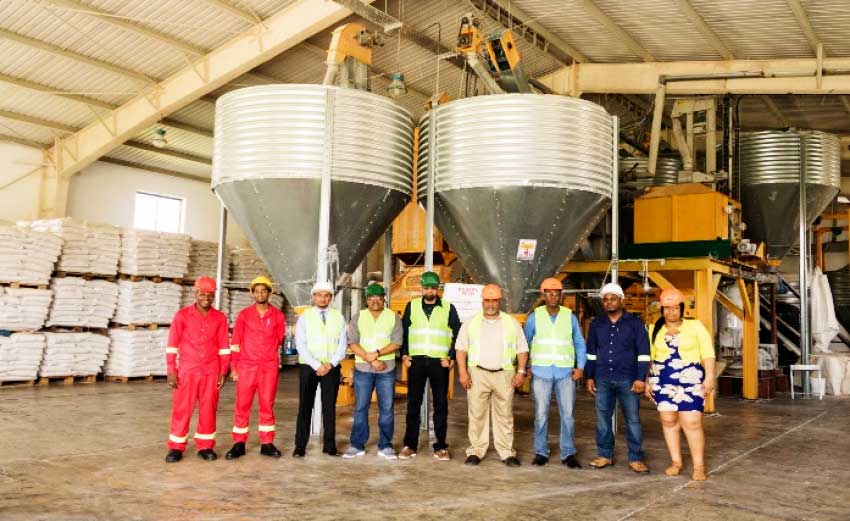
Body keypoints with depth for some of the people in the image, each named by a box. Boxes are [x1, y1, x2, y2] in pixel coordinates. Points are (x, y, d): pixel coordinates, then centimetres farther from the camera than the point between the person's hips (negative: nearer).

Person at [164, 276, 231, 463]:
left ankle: (205, 446, 17)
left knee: (208, 409, 6)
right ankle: (176, 447, 14)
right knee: (182, 409, 3)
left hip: (211, 371, 2)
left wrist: (223, 372, 2)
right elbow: (172, 345, -2)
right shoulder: (182, 315, -2)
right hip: (187, 370, -1)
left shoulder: (220, 318, 3)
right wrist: (171, 371, -7)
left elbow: (224, 346, 6)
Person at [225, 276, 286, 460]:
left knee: (267, 405, 6)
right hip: (246, 366, 0)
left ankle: (267, 444, 14)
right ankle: (239, 444, 10)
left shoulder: (278, 316, 3)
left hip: (270, 367, 1)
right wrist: (233, 367, -2)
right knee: (242, 405, 2)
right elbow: (235, 342, 2)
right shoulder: (244, 315, 1)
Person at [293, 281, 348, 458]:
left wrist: (331, 364, -11)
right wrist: (316, 365, -15)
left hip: (332, 368, 2)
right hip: (308, 367, -1)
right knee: (305, 407, 2)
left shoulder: (338, 317, 5)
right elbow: (301, 345, -7)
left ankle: (329, 445, 14)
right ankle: (300, 446, 8)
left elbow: (342, 344, 2)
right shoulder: (304, 317, 0)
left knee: (330, 407, 6)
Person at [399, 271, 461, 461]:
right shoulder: (411, 306, 7)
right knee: (413, 404, 5)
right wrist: (404, 355, 1)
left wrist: (451, 357, -3)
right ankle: (410, 445, 13)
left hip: (439, 362, -1)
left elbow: (458, 335, 5)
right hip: (416, 361, 1)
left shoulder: (448, 308, 3)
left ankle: (440, 447, 11)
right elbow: (402, 332, 10)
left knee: (441, 404, 3)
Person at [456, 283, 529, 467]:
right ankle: (476, 451, 9)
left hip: (504, 375, 0)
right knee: (477, 414, 1)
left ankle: (507, 452, 11)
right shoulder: (470, 323, 8)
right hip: (477, 374, 0)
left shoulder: (512, 323, 9)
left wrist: (521, 371, -2)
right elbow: (461, 349, 6)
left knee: (505, 415, 3)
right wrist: (463, 372, -4)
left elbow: (522, 350, 9)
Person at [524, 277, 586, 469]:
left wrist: (581, 366, 0)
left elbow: (579, 343, 10)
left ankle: (568, 454, 13)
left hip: (566, 373, 1)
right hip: (541, 372, -1)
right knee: (541, 415, 3)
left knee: (567, 414, 3)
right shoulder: (534, 317, 2)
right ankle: (541, 452, 14)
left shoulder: (570, 316, 5)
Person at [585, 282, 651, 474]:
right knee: (603, 418, 6)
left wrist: (641, 378, -8)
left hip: (627, 379, -3)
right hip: (602, 379, 3)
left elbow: (643, 353, -2)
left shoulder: (635, 323, 0)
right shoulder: (596, 324, 9)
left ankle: (635, 458, 8)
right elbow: (591, 352, 14)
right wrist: (589, 377, 9)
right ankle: (605, 455, 16)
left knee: (633, 419, 0)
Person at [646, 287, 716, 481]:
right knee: (668, 421, 6)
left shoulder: (695, 326, 1)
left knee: (692, 423, -7)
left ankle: (699, 466, 2)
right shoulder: (654, 329, 8)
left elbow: (708, 354, -3)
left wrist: (709, 377, -12)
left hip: (690, 381, -3)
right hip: (663, 382, 3)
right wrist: (646, 381, 8)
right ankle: (676, 462, 18)